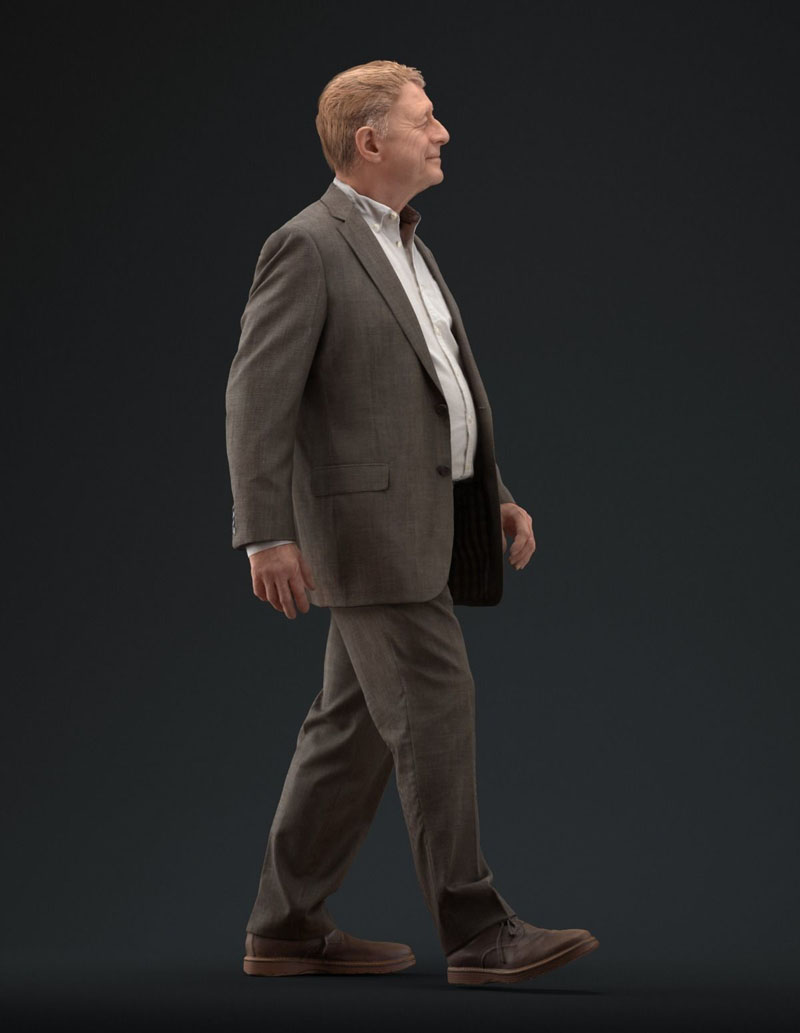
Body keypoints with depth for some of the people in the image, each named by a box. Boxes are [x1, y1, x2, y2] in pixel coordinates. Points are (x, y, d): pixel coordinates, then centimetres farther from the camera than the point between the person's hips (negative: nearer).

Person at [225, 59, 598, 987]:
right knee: (435, 714, -9)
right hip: (371, 520, -9)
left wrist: (496, 496, 18)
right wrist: (266, 535, -20)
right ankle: (477, 934, -4)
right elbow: (258, 394, -14)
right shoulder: (308, 245, -9)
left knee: (353, 727, 11)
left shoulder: (404, 247, 20)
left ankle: (287, 929, 18)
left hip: (426, 519, 9)